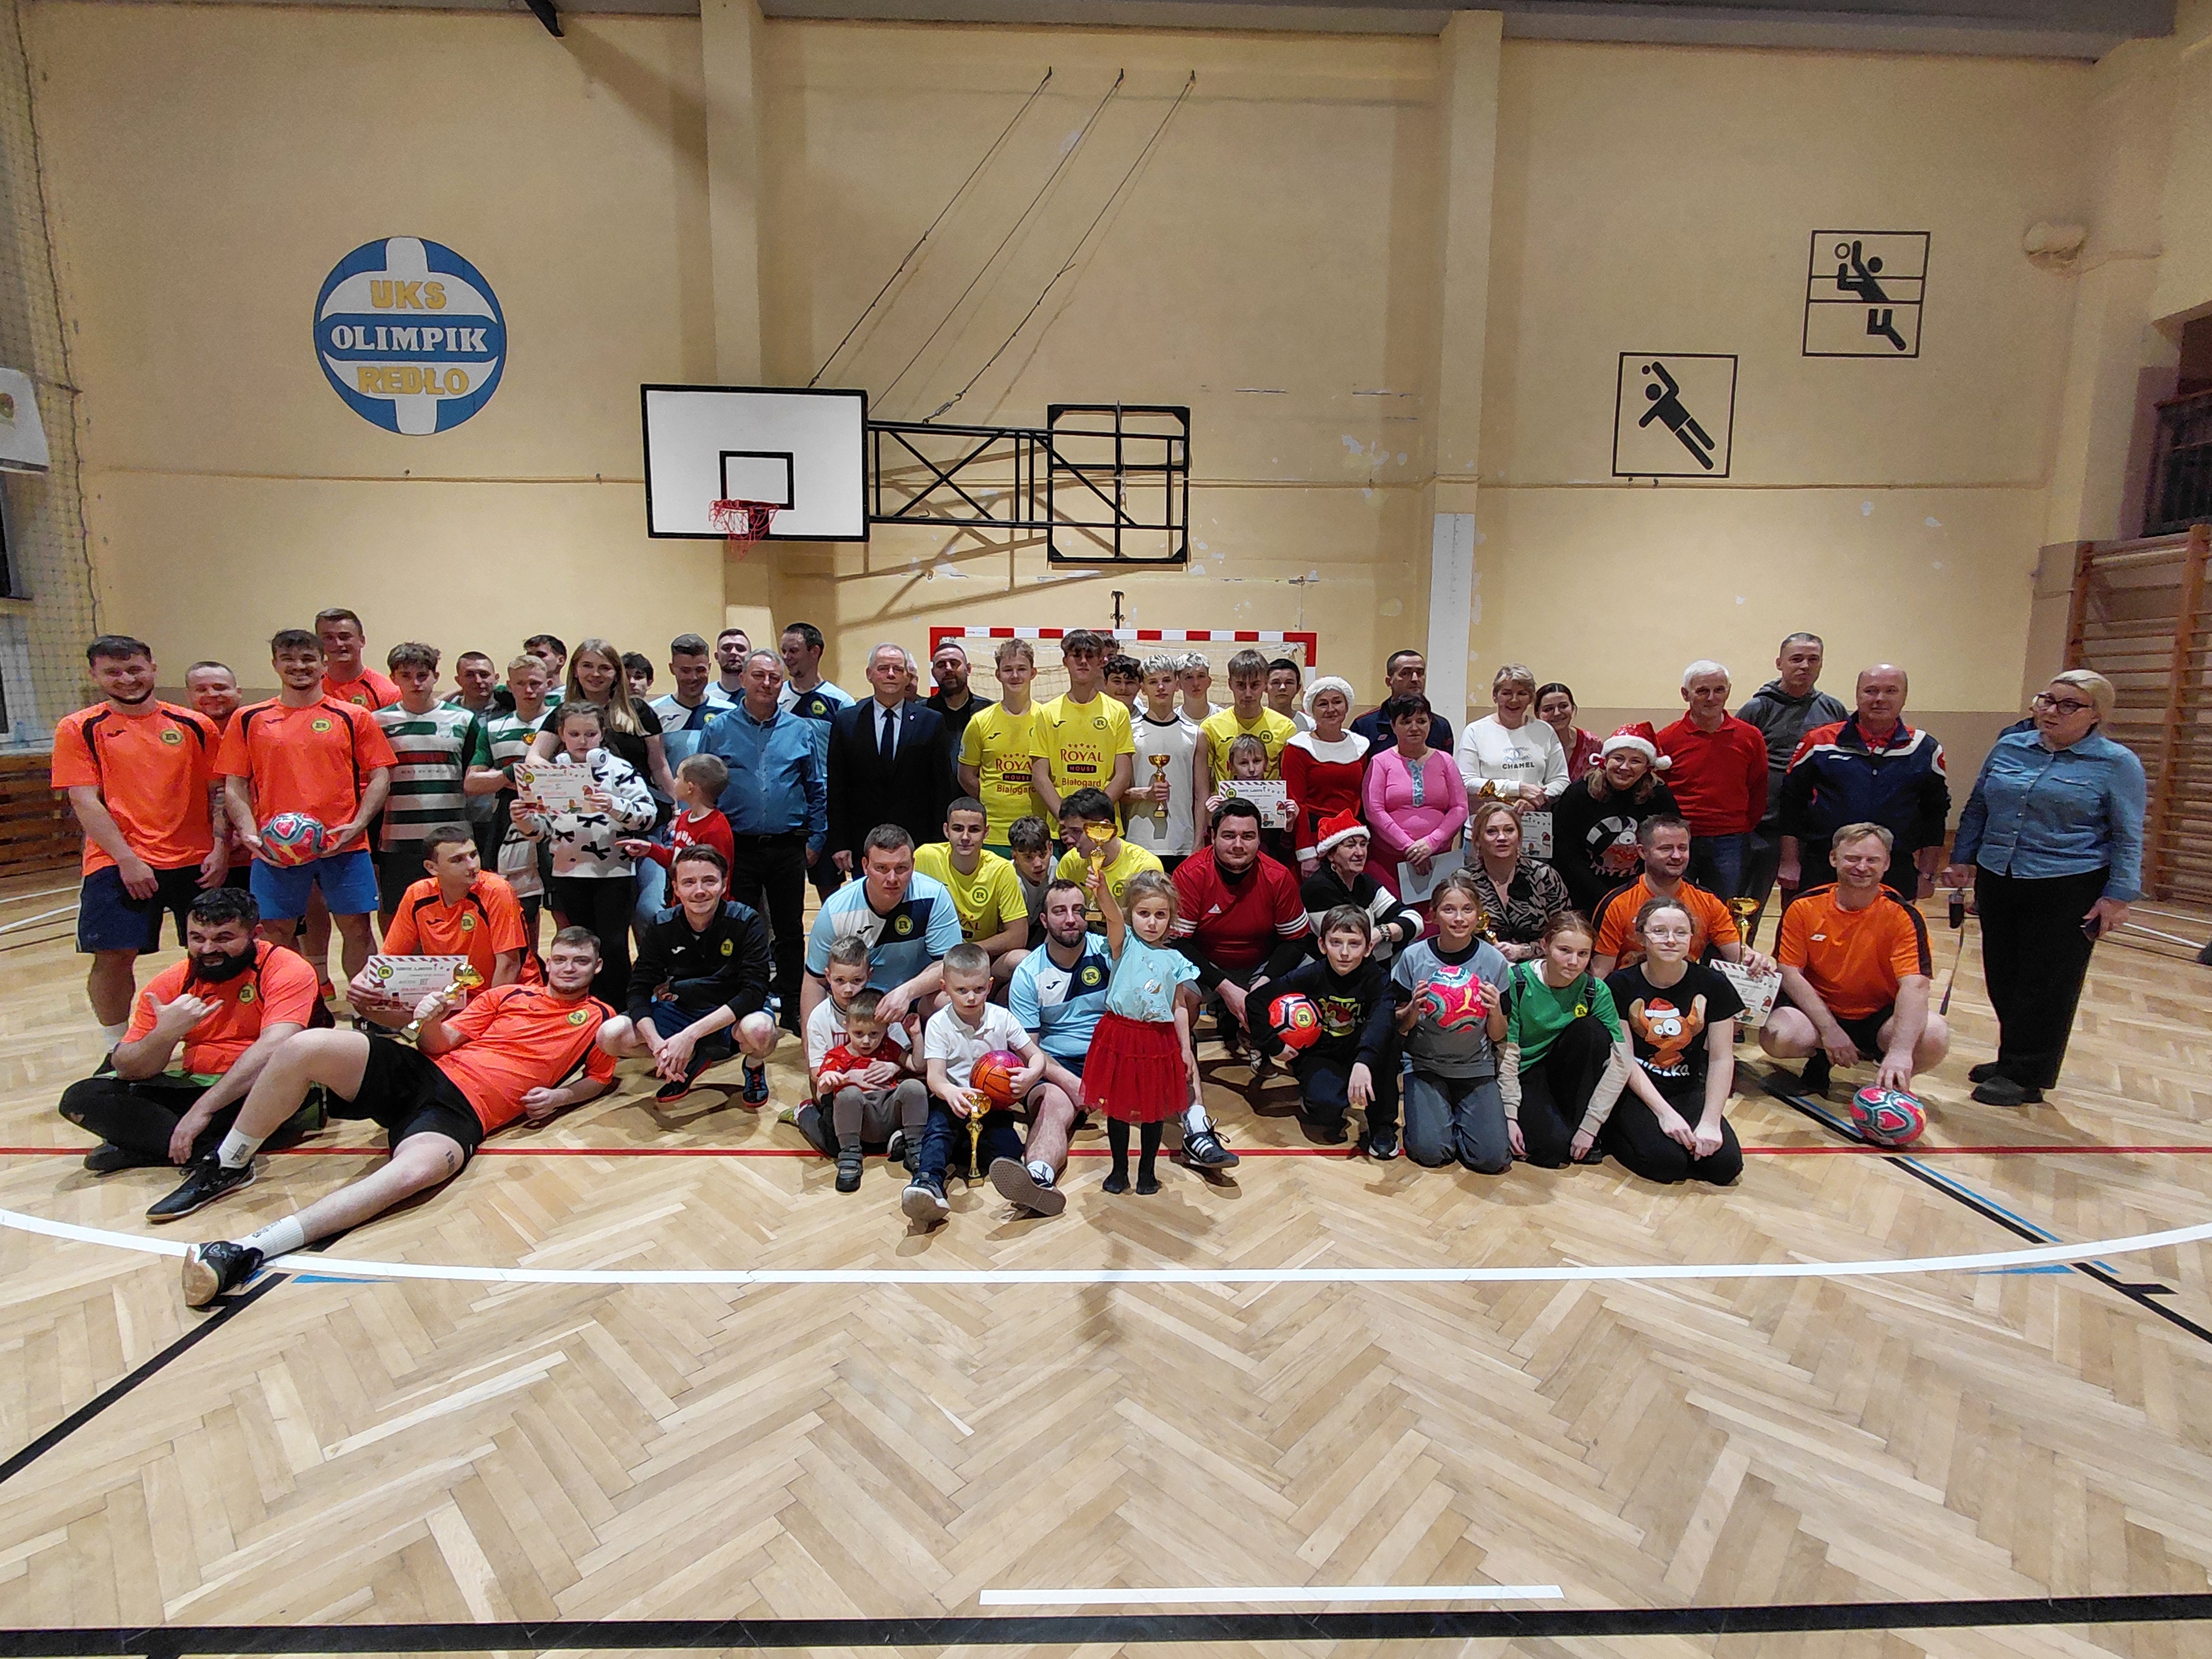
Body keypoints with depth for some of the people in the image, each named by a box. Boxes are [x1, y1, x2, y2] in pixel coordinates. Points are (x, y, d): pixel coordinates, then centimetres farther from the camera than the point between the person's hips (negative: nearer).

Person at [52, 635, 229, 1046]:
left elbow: (218, 791, 9)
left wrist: (220, 848, -3)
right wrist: (127, 860, -12)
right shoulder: (78, 729, 3)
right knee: (113, 957, -4)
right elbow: (85, 801, -3)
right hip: (117, 865, -1)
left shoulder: (195, 726, 7)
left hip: (196, 862, 2)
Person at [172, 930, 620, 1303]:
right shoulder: (508, 995, 18)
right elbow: (441, 1043, 14)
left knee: (414, 1170, -38)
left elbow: (599, 1079, 19)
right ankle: (228, 1169, 0)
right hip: (422, 1073, 4)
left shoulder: (597, 1018, 13)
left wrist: (557, 1097, 0)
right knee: (306, 1046, -21)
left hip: (464, 1111, -3)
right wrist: (431, 1024, -10)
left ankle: (252, 1248, -38)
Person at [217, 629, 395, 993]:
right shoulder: (249, 719, 11)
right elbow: (234, 786, 9)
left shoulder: (354, 717, 7)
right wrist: (249, 832, -7)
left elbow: (380, 777, 4)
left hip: (344, 846, -1)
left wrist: (358, 824, -10)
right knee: (275, 935, 6)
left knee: (357, 929, 2)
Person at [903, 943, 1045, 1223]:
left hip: (994, 1103, 2)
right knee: (938, 1125, -37)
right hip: (952, 1100, -2)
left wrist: (1032, 1074, -22)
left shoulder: (1002, 1018, 2)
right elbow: (935, 1076, -15)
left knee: (1008, 1151, -26)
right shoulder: (939, 1024, -4)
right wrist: (950, 1092, -41)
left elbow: (1036, 1056, 5)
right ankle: (928, 1181, -55)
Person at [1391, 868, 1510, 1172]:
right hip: (1424, 1064, -1)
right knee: (1429, 1151, -18)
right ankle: (1432, 1108, 14)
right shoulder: (1414, 956, -9)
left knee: (1492, 1157, -14)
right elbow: (1400, 1027, 0)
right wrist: (1414, 1008, -21)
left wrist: (1495, 1010, -20)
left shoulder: (1493, 961, -7)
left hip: (1475, 1067, 1)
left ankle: (1459, 1112, 16)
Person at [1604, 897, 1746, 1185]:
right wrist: (1664, 1113, -18)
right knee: (1666, 1162, -26)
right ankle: (1613, 1132, 4)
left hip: (1690, 1090, 3)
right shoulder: (1620, 986, -11)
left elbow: (1722, 1058, -5)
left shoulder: (1713, 985, -5)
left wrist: (1710, 1121, -14)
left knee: (1725, 1165, -19)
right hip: (1636, 1091, -3)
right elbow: (1624, 1059, -10)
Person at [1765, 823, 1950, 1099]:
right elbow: (1790, 973, -8)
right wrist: (1829, 1030, -20)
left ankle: (1890, 1078, 4)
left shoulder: (1903, 916, -12)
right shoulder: (1803, 907, -7)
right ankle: (1820, 1057, 7)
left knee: (1934, 1038, -32)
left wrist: (1900, 1051, -40)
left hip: (1879, 1018, 0)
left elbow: (1914, 986, -24)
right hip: (1818, 1011, 1)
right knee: (1777, 1036, -31)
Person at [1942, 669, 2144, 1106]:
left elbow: (2128, 837, -3)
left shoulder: (2116, 763, -3)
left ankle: (2025, 1076, 13)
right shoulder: (2008, 747, 7)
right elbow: (1976, 808, 15)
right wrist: (1962, 859, 11)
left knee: (2047, 984, 3)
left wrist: (2118, 896, -8)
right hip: (1996, 881, 5)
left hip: (2068, 890, -4)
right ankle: (2012, 1060, 25)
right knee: (2003, 978, 11)